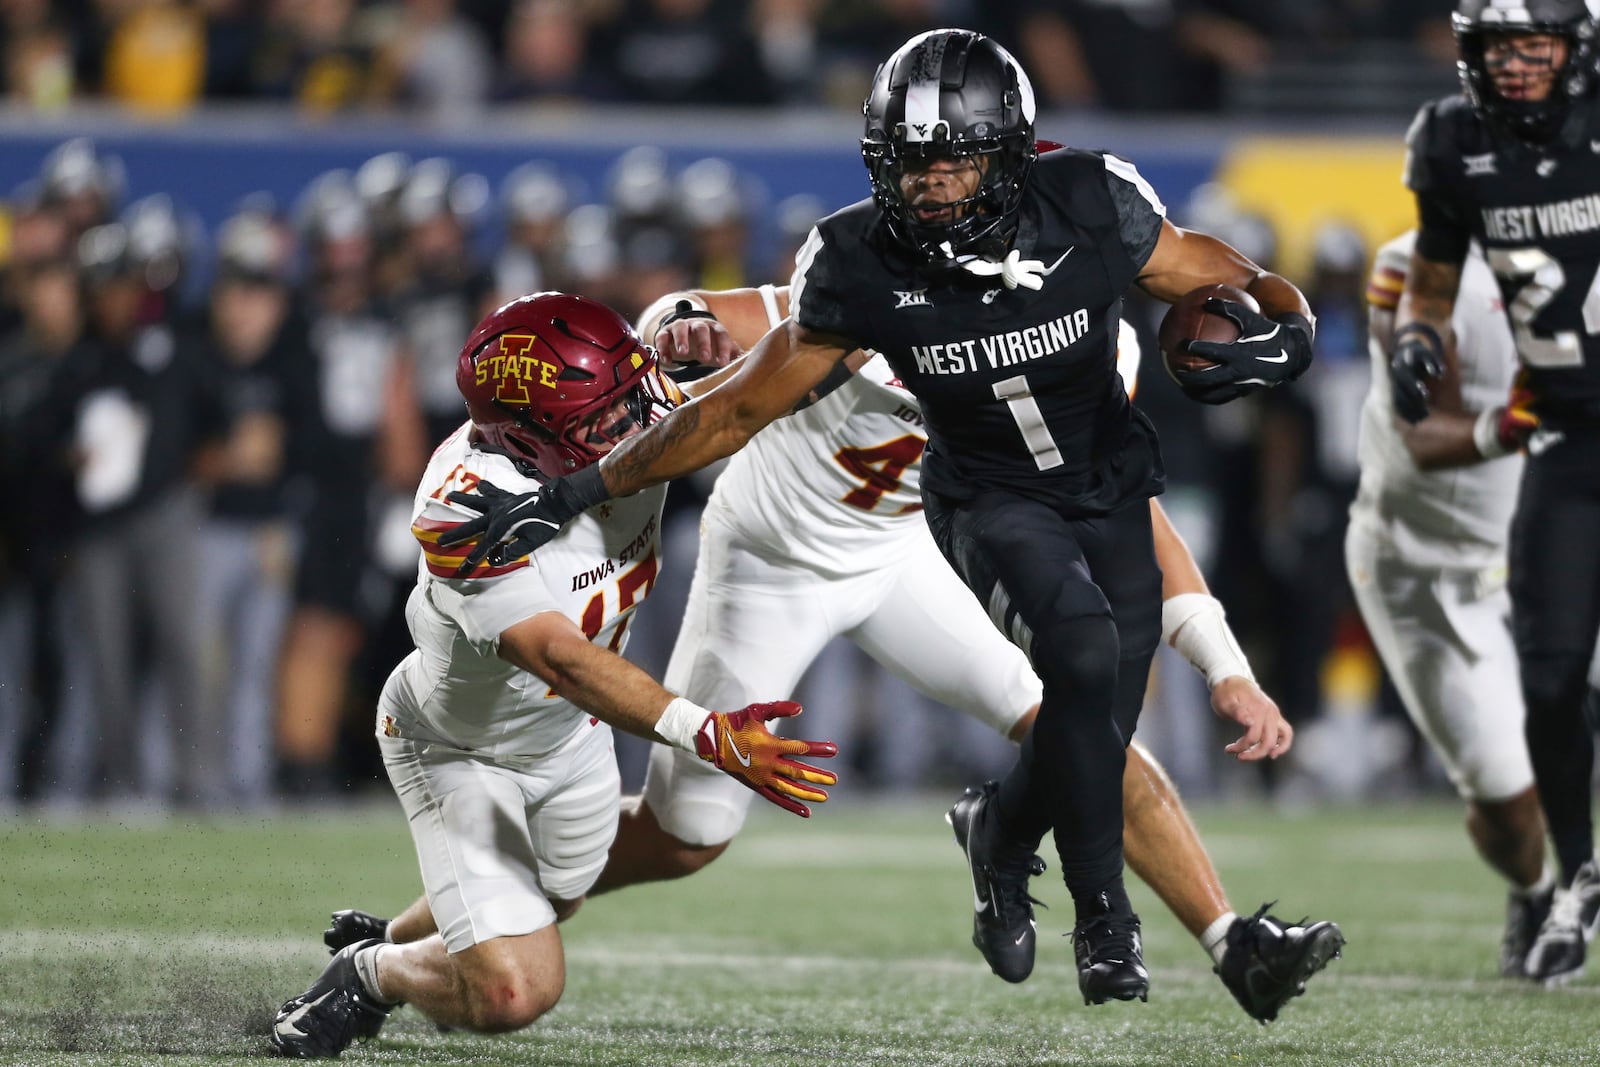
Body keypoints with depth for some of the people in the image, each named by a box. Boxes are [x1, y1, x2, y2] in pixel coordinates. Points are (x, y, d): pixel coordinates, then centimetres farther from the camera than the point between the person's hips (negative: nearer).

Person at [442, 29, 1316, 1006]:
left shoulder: (1092, 210, -23)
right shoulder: (861, 268, -21)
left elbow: (1237, 285, -10)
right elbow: (743, 408, -11)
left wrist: (1282, 335, -35)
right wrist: (582, 494, -10)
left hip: (1113, 495, 2)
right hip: (994, 503, -2)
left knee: (1099, 736, 3)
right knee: (1083, 653, -29)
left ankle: (1001, 833, 39)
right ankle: (1106, 920, -11)